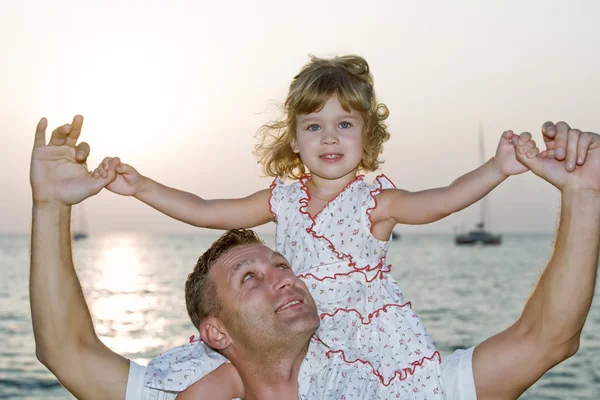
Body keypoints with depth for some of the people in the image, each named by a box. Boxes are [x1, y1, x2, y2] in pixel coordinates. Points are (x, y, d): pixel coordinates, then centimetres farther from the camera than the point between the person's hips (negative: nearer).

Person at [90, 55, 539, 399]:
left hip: (373, 330, -3)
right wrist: (140, 186, 7)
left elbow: (441, 201, -24)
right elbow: (205, 211, 10)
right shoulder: (283, 201, 4)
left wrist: (497, 169, -40)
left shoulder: (376, 202, -8)